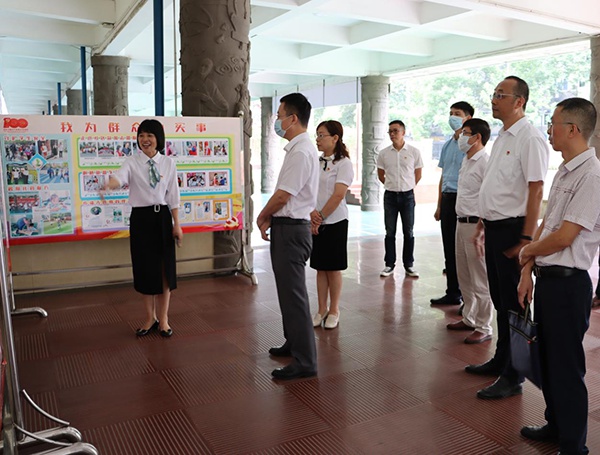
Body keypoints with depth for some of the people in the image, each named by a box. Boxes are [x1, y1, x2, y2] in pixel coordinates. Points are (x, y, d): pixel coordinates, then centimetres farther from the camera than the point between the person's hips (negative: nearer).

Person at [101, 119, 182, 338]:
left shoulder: (168, 163, 3)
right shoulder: (132, 162, -1)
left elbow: (173, 196, 3)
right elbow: (119, 177, -23)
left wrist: (177, 225, 1)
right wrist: (107, 185, -46)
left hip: (162, 217, 0)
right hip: (140, 218, 0)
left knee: (165, 269, 4)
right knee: (144, 268, 7)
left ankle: (163, 318, 21)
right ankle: (150, 318, 25)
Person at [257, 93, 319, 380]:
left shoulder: (301, 152, -18)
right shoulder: (298, 149, 14)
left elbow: (282, 196, -19)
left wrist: (262, 217, -3)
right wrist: (270, 218, 7)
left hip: (291, 230, -11)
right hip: (286, 227, 11)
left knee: (293, 294, -4)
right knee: (288, 289, 21)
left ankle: (304, 362, 6)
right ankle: (294, 343, 38)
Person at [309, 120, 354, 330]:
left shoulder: (343, 163, -8)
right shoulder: (316, 162, 9)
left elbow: (338, 195, -16)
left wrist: (321, 217, -15)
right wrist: (312, 213, -13)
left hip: (335, 222, -5)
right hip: (315, 222, 5)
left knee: (333, 268, 4)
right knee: (320, 267, 11)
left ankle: (334, 310, 18)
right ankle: (321, 310, 21)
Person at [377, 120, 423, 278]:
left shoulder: (414, 152, -4)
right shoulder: (383, 153, 0)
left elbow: (418, 175, 6)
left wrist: (405, 187, 10)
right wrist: (393, 185, 12)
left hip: (407, 195, -1)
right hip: (390, 195, 1)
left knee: (408, 232, 5)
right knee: (390, 232, 6)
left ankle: (408, 265, 15)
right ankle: (389, 265, 14)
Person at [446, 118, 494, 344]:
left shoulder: (485, 162, -15)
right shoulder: (467, 161, 15)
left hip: (476, 224, -10)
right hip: (462, 223, 10)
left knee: (480, 280, 0)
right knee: (464, 277, 18)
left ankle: (484, 328, 11)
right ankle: (469, 318, 32)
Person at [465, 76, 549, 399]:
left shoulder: (529, 138, -14)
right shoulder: (502, 137, 14)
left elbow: (536, 190, -19)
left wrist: (526, 239, -21)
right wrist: (482, 225, 20)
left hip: (512, 229, -9)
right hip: (494, 227, 9)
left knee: (513, 303, 1)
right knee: (499, 299, 18)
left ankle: (512, 377, 14)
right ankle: (500, 361, 33)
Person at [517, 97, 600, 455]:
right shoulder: (564, 172, 12)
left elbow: (563, 237, -20)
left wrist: (528, 251, -2)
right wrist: (528, 271, 10)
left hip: (568, 282, -9)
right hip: (546, 277, 9)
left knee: (567, 367, 3)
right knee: (547, 358, 20)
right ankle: (555, 426, 38)